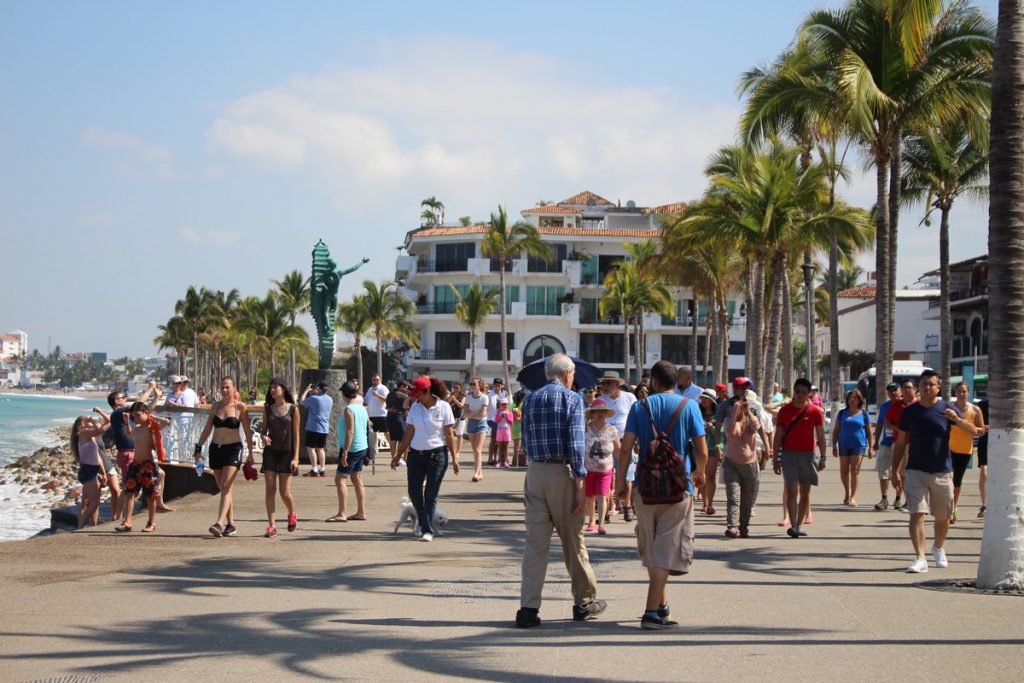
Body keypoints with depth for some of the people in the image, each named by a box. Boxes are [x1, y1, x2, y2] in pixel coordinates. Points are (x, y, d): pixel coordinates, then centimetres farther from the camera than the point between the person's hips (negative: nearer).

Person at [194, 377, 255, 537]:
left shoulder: (241, 407, -3)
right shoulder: (215, 406, 9)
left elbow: (248, 432, 0)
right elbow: (207, 429, 13)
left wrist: (250, 454, -1)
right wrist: (199, 448, 7)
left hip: (233, 449, -5)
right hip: (215, 449, 5)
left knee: (226, 487, -15)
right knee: (223, 489, 8)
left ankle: (219, 523, -24)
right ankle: (231, 524, 16)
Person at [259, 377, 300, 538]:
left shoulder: (293, 409, -3)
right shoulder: (268, 408, 6)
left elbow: (296, 435, -3)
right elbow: (264, 428, 13)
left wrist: (295, 457, -8)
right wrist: (263, 436, -12)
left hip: (287, 452, -3)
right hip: (270, 452, 3)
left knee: (285, 492, -4)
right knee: (270, 489, -5)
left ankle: (292, 515, 26)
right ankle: (271, 525, -1)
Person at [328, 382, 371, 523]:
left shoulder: (349, 410, -16)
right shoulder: (362, 408, 10)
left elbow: (350, 432, -22)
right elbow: (368, 428, 16)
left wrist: (345, 452, -22)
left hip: (352, 448, -9)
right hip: (362, 448, 9)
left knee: (340, 479, -8)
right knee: (357, 481, 14)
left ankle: (342, 514, -14)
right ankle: (361, 512, 17)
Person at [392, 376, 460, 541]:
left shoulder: (443, 407, -6)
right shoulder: (415, 407, 4)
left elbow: (449, 435, -5)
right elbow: (408, 434, 7)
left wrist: (454, 458, -8)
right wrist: (398, 456, 5)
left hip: (436, 455, -4)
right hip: (416, 454, 4)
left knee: (431, 495, -2)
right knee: (414, 492, 3)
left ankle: (428, 530, 4)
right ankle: (423, 524, 25)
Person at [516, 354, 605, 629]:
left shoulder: (531, 399, 10)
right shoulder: (572, 399, -5)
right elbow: (576, 443, -12)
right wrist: (580, 482, -12)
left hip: (534, 472, 4)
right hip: (562, 472, -4)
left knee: (535, 542, 3)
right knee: (573, 541, 8)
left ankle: (528, 608, -4)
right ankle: (584, 602, 22)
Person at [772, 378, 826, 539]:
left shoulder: (815, 412, 0)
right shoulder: (785, 410, 2)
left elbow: (820, 436, 3)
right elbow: (778, 436, 6)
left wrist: (822, 457, -4)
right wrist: (775, 459, 4)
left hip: (807, 455, 1)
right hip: (788, 454, -1)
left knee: (805, 492, 7)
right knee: (792, 490, -12)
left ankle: (799, 525, 18)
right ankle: (793, 526, -18)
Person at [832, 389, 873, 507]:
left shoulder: (864, 414, 4)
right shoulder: (842, 413, 9)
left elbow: (869, 432, 7)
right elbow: (836, 430, 12)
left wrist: (870, 448, 2)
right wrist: (834, 445, 6)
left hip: (859, 445, -2)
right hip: (844, 445, 2)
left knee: (855, 470, -7)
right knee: (844, 470, 4)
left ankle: (853, 497, -3)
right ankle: (847, 492, 27)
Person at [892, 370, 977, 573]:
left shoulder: (947, 409, -1)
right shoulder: (910, 411, 3)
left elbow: (973, 431, -8)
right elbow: (900, 443, 9)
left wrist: (957, 419, -27)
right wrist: (895, 469, 3)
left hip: (942, 471, 0)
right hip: (916, 471, 0)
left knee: (942, 517, 13)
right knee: (916, 514, -14)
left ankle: (938, 549, 39)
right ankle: (920, 558, -16)